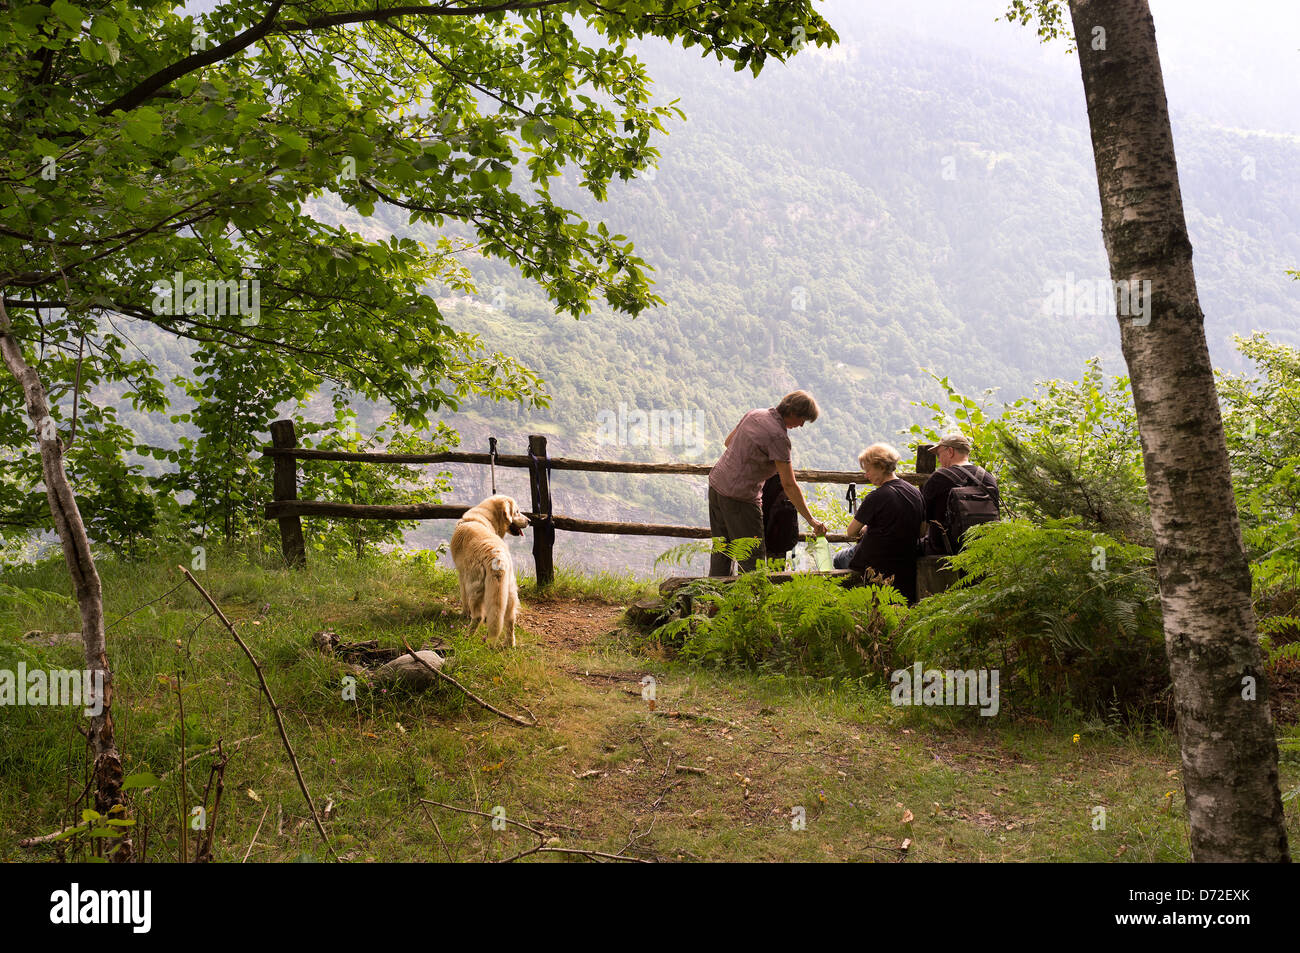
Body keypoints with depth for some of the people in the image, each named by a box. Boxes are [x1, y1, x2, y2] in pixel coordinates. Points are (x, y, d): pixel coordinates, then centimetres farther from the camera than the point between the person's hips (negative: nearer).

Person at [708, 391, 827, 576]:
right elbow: (789, 485, -17)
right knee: (753, 556, 0)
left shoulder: (753, 414, 5)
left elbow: (728, 442, 19)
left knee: (722, 548, 18)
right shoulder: (778, 436, -18)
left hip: (717, 483, 9)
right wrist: (811, 519, -11)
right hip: (739, 497, -9)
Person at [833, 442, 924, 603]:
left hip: (875, 563, -6)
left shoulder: (877, 497, -23)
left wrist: (863, 530, 12)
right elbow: (922, 530, 13)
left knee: (838, 560, 24)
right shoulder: (915, 492, -2)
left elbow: (851, 532, -14)